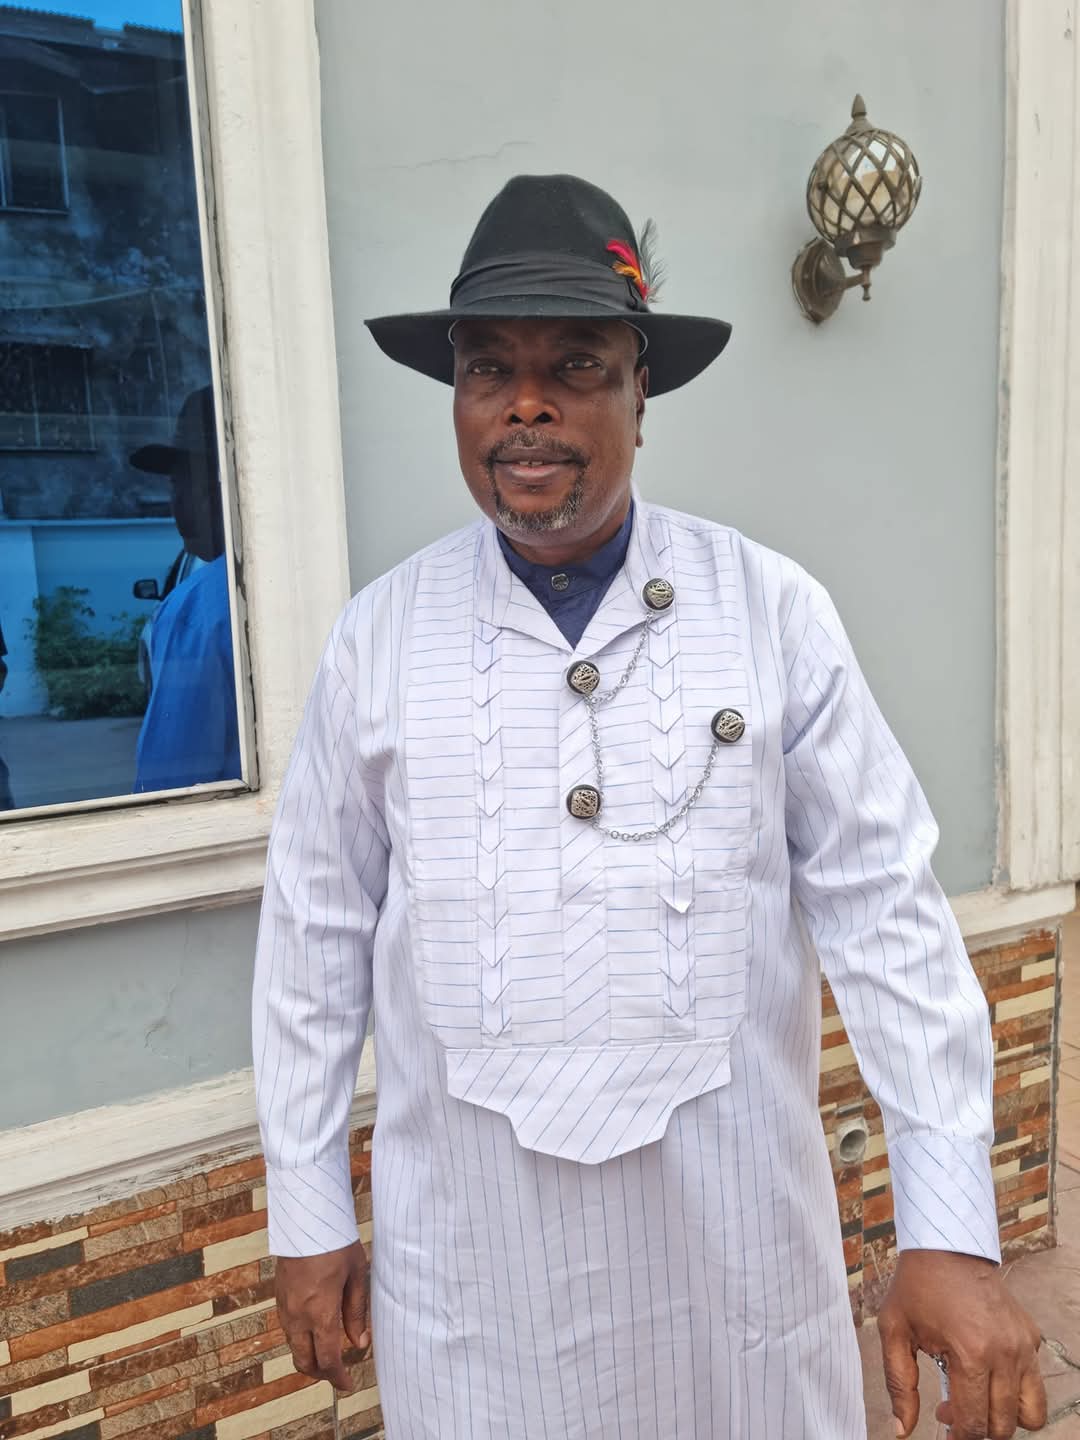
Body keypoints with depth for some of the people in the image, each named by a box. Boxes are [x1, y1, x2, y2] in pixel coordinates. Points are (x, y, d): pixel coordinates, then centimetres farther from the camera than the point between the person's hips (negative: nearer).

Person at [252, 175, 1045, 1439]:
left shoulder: (775, 613, -8)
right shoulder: (378, 635, -5)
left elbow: (884, 911, -7)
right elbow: (314, 931, 0)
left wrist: (952, 1233, -9)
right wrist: (306, 1216, 5)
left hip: (736, 1240, 0)